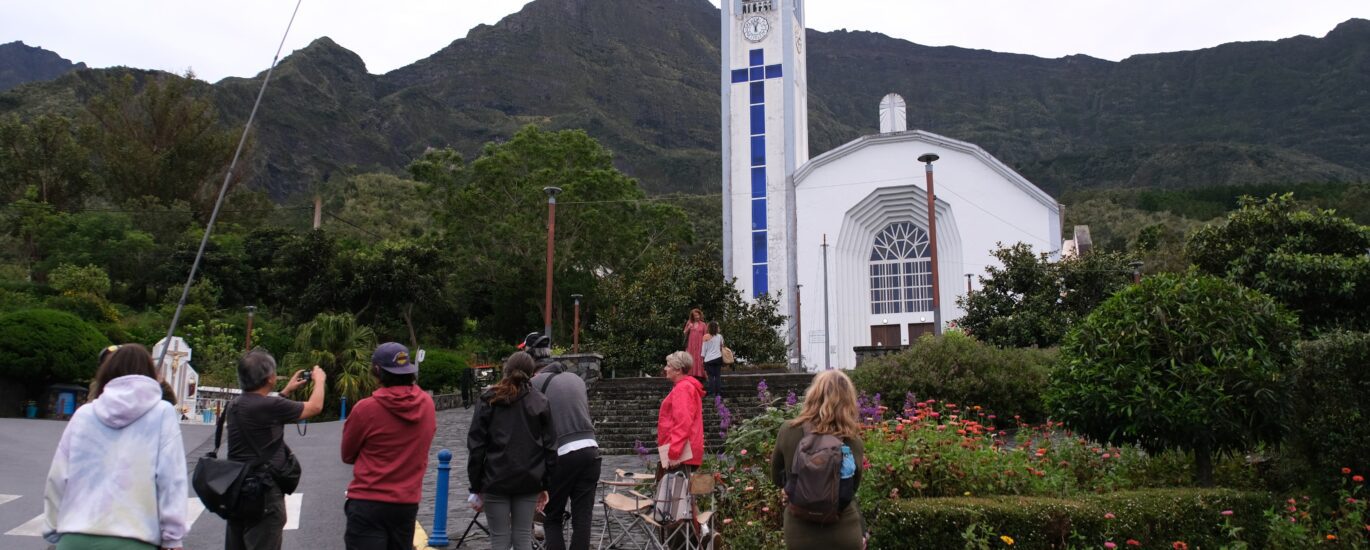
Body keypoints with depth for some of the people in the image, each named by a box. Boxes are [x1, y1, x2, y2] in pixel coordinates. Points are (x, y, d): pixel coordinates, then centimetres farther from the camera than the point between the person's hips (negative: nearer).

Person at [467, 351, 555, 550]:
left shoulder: (488, 399, 1)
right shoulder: (540, 402, 4)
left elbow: (476, 446, -3)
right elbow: (549, 447, 3)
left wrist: (475, 487, 1)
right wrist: (545, 485, 9)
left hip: (495, 480, -1)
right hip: (529, 481, 2)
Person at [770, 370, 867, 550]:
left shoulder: (789, 432, -13)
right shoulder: (854, 442, -12)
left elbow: (777, 477, 4)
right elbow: (853, 487, 5)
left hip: (800, 533, 0)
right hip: (844, 534, 0)